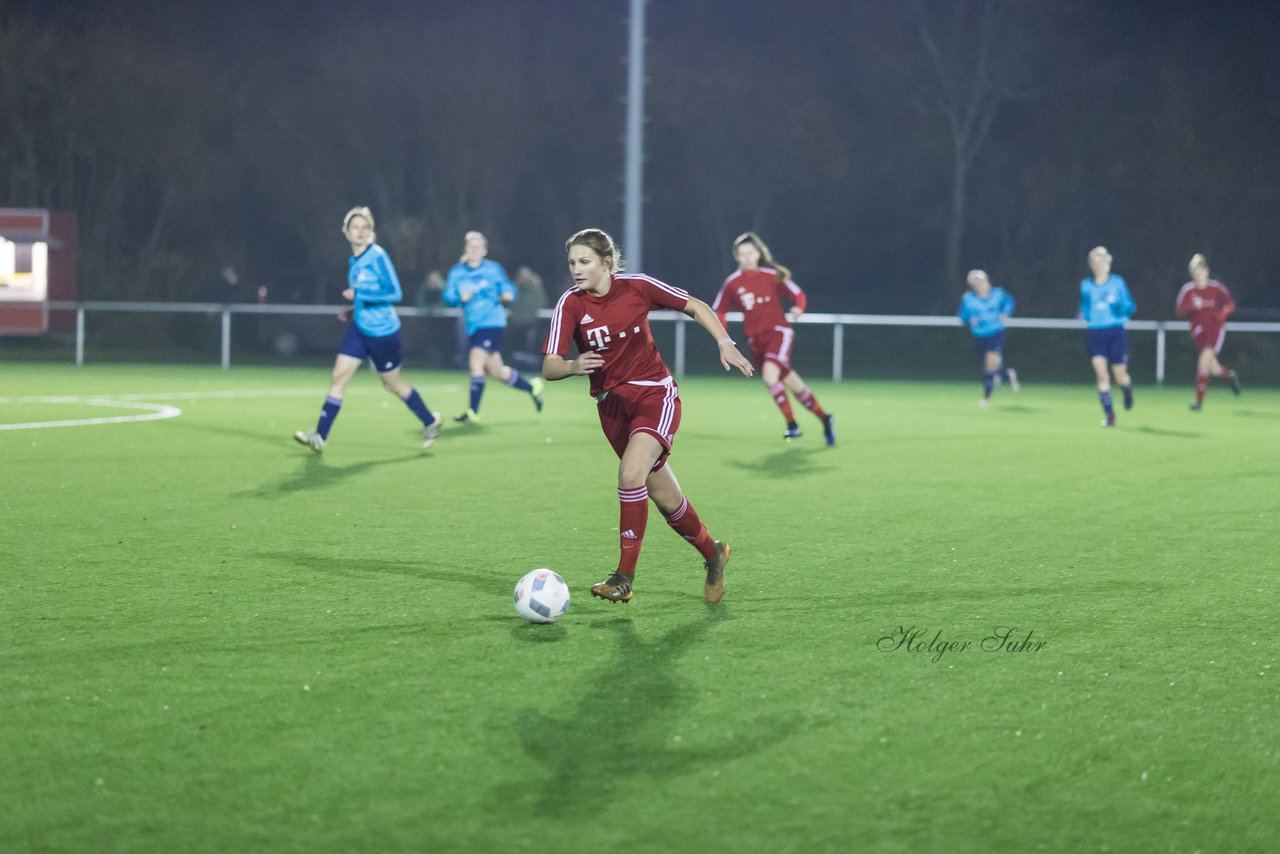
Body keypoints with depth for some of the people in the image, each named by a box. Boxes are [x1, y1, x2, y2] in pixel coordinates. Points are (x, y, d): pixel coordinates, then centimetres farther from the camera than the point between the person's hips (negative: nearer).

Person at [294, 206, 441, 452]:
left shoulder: (378, 256, -14)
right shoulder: (353, 261, 8)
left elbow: (395, 294, -19)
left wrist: (359, 295, -23)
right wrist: (354, 309, 8)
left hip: (382, 331, -6)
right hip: (359, 328, 6)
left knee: (391, 383, 9)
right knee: (338, 378, -5)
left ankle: (430, 421, 30)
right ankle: (320, 436, -5)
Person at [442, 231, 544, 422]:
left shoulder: (493, 269, -1)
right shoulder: (457, 272, 6)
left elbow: (508, 288, 6)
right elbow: (448, 297, 2)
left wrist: (508, 295, -17)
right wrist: (460, 298, -19)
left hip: (491, 323, -5)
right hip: (473, 326, 5)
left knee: (476, 362, -19)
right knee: (497, 372, 10)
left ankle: (473, 411, -12)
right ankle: (532, 387, 34)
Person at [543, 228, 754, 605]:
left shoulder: (637, 287, -10)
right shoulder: (570, 304, -9)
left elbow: (696, 307, 4)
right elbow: (549, 367, -18)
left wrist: (725, 342, -8)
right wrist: (574, 366, -39)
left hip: (655, 393, -3)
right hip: (612, 403, 3)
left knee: (630, 473, -27)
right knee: (666, 499, 7)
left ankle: (625, 577, -22)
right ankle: (712, 554, 33)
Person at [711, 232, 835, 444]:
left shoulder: (773, 275, -3)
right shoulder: (732, 283, 2)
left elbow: (797, 294, 6)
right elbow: (719, 311, 11)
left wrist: (798, 308, -16)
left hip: (778, 332, -4)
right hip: (756, 340, 4)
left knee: (769, 376, -27)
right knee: (793, 385, 9)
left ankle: (791, 423, -17)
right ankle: (824, 419, 27)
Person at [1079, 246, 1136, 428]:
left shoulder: (1117, 282, -1)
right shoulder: (1086, 285, 6)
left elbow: (1131, 307, 1)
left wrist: (1123, 307, -19)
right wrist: (1084, 315, -2)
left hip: (1115, 332, -1)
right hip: (1095, 333, 1)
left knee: (1120, 377, 3)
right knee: (1101, 375, -12)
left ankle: (1128, 391, 41)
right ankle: (1109, 415, -7)